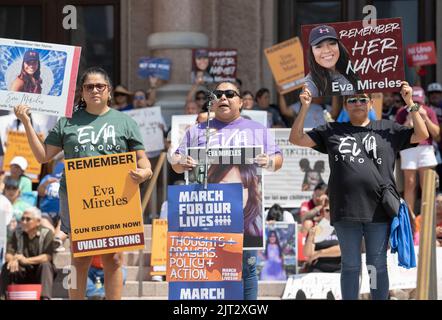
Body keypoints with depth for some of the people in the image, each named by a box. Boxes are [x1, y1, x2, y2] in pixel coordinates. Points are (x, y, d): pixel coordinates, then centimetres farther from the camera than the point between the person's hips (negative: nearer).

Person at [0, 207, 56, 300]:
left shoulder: (47, 234, -9)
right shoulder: (17, 233, 3)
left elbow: (47, 257, -21)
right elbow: (8, 254, -2)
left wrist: (26, 260, -31)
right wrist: (12, 260, -28)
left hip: (40, 272, -3)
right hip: (22, 273, 3)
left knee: (45, 265, -33)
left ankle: (45, 297, -44)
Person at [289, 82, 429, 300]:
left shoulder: (388, 129, 10)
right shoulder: (332, 132, 12)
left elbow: (421, 135, 6)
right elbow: (297, 139, 11)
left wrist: (410, 103, -3)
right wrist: (305, 108, 0)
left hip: (378, 211, -1)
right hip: (346, 212, 1)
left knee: (378, 266, 6)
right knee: (350, 266, 8)